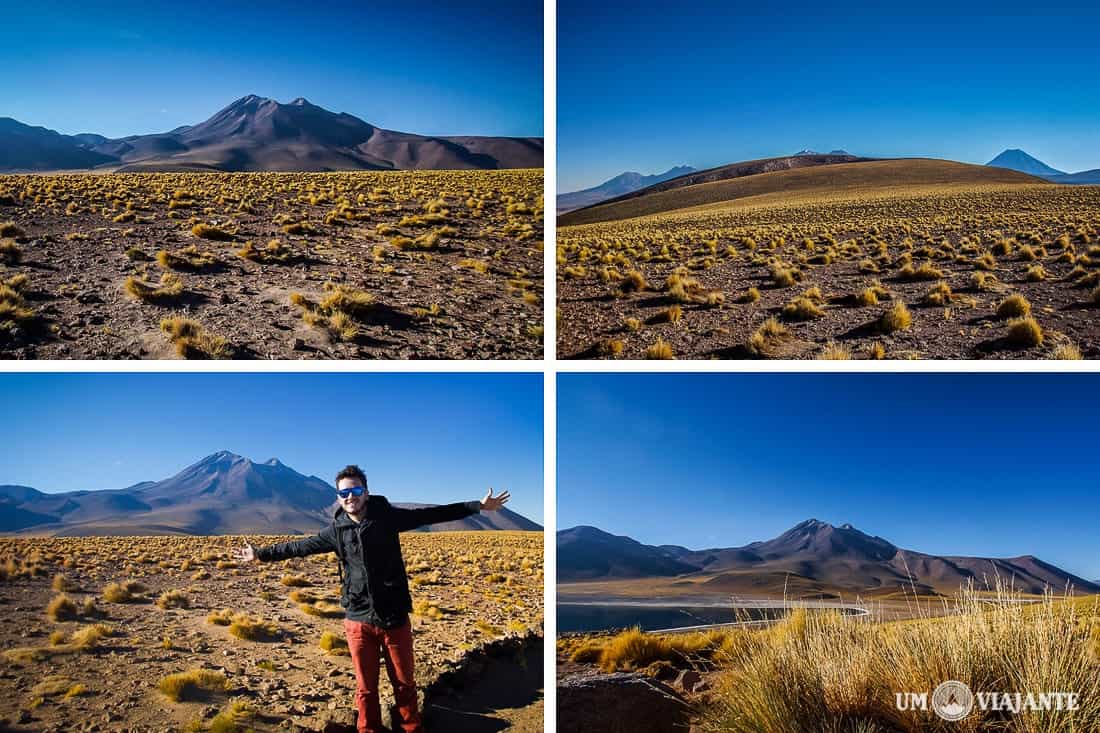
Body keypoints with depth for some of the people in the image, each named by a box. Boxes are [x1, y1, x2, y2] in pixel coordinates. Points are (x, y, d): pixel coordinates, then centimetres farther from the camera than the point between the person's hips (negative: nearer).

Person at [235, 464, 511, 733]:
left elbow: (432, 514, -5)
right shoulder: (336, 530, 1)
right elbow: (302, 546, 14)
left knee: (404, 684, 11)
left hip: (394, 618, -1)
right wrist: (262, 554, 22)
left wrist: (478, 506, -7)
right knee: (365, 689, 12)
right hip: (359, 621, 1)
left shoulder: (388, 517, -5)